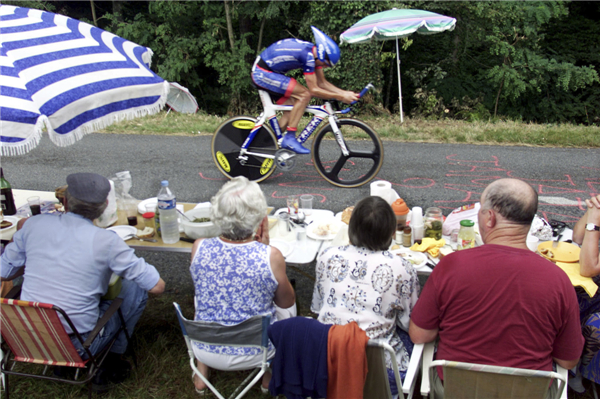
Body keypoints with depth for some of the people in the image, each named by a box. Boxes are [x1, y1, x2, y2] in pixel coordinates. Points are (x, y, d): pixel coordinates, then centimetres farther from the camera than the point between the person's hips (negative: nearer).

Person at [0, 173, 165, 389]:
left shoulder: (33, 224, -5)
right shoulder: (106, 241, -17)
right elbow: (157, 286, -11)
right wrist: (118, 268, 7)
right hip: (77, 347, -5)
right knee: (136, 288, 9)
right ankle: (112, 359, 18)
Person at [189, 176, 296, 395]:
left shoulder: (199, 248, -18)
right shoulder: (271, 257, -25)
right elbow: (287, 303, -5)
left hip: (206, 351, 2)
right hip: (254, 353, -2)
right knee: (286, 311, 27)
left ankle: (201, 378, 38)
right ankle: (269, 378, 39)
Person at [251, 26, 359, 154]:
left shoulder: (315, 53, 3)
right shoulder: (307, 55, -26)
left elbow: (322, 83, 7)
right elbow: (314, 90, -23)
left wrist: (345, 93, -3)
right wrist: (340, 97, -19)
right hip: (262, 73, -10)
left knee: (292, 111, 6)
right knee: (304, 95, -18)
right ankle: (289, 138, -14)